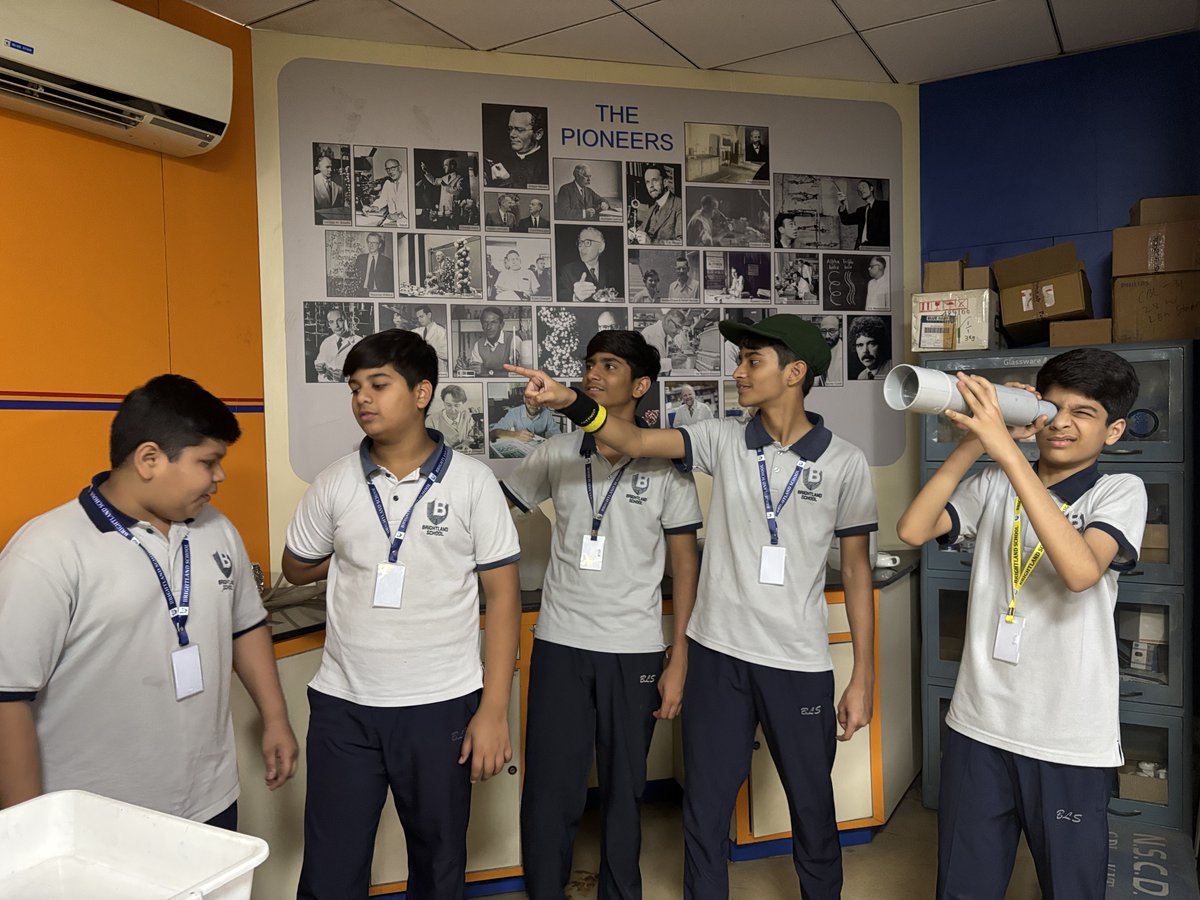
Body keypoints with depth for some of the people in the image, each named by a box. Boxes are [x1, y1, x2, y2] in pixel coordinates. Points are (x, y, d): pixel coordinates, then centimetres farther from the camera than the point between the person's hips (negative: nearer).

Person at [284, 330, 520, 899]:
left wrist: (494, 710, -9)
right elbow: (296, 568, 17)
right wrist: (357, 552, 6)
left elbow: (502, 596, -5)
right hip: (344, 704, 2)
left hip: (442, 705, -1)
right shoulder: (336, 483, 1)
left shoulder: (472, 482, -5)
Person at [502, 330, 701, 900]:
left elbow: (685, 565, -1)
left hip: (634, 652, -1)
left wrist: (678, 661, -4)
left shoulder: (665, 466, -3)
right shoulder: (557, 453, 2)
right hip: (559, 644, 1)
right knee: (548, 792, 5)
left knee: (624, 790, 13)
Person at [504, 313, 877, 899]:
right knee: (704, 810, 12)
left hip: (799, 664, -1)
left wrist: (864, 677, 1)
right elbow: (635, 442, -11)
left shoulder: (844, 463, -4)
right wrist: (571, 402, -29)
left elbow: (856, 569, 1)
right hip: (718, 654, 2)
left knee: (812, 807, 17)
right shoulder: (722, 440, 0)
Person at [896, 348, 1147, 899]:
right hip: (977, 727, 3)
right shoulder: (993, 485, 5)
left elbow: (1080, 570, -24)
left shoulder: (1120, 491, -3)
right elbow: (912, 530, -10)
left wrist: (1005, 449, -28)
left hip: (1069, 742, -2)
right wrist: (972, 444, -15)